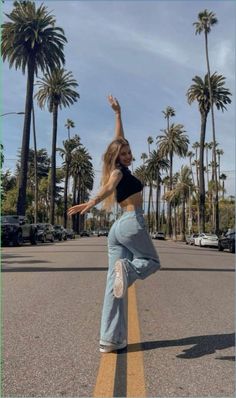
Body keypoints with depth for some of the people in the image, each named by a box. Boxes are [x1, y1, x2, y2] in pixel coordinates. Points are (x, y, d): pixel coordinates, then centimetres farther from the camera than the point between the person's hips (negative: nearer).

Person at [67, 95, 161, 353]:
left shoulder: (119, 169, 20)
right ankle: (127, 268, -19)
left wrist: (118, 112, 40)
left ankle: (110, 340, -2)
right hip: (132, 224, -8)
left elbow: (119, 139, 32)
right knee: (152, 262, 14)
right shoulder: (118, 170, -2)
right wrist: (92, 202, -44)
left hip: (118, 228, 8)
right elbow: (108, 187, -26)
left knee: (114, 283, 0)